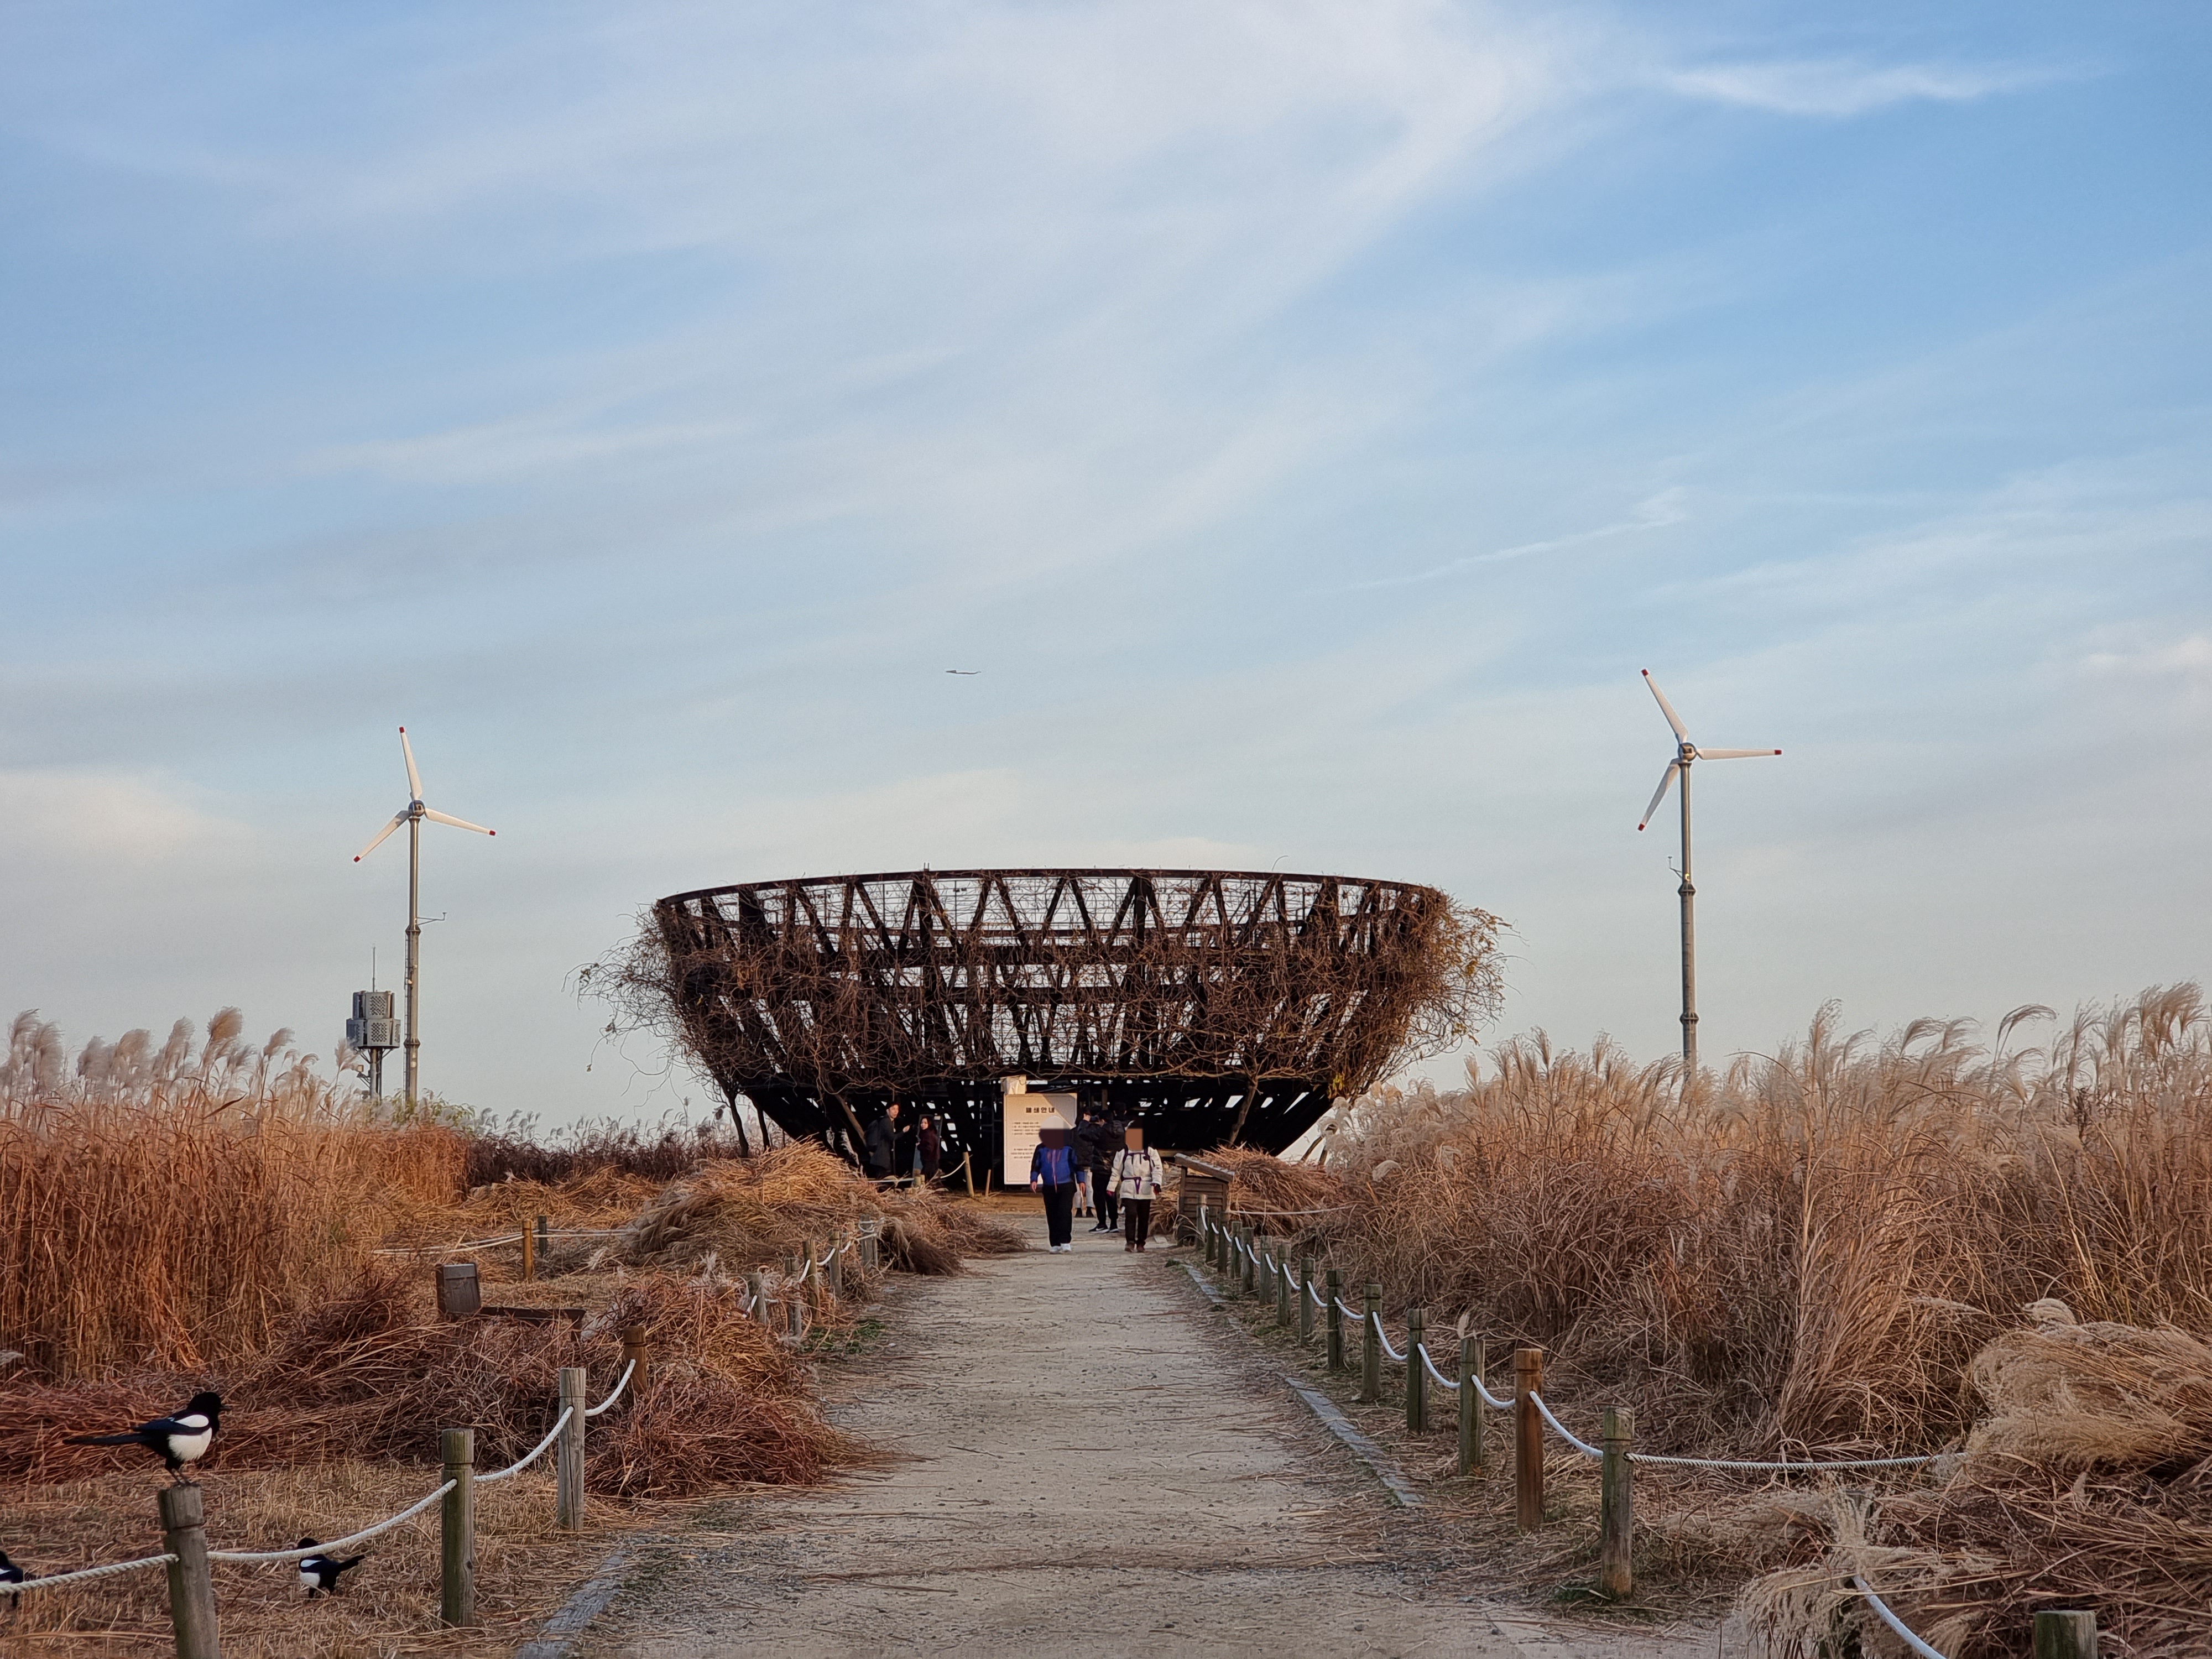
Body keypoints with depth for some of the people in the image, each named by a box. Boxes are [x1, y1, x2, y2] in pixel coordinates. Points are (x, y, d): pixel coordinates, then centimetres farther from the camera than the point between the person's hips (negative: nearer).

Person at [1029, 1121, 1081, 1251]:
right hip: (1049, 1187, 3)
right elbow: (1035, 1166, 11)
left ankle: (1065, 1242, -14)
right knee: (1052, 1217, 4)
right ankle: (1055, 1244, 11)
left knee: (1065, 1213, -15)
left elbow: (1077, 1164, 6)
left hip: (1066, 1186, -3)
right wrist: (1034, 1180, -4)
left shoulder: (1069, 1149, 1)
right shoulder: (1041, 1149, 6)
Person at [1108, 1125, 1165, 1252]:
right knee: (1130, 1215, -14)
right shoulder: (1122, 1154, 7)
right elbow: (1116, 1172, 11)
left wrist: (1156, 1182, -17)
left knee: (1144, 1217, 5)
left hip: (1145, 1191, 1)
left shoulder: (1150, 1153, 5)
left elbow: (1157, 1169, -1)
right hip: (1129, 1191, -1)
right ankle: (1130, 1241, -12)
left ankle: (1141, 1242, 15)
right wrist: (1112, 1188, 6)